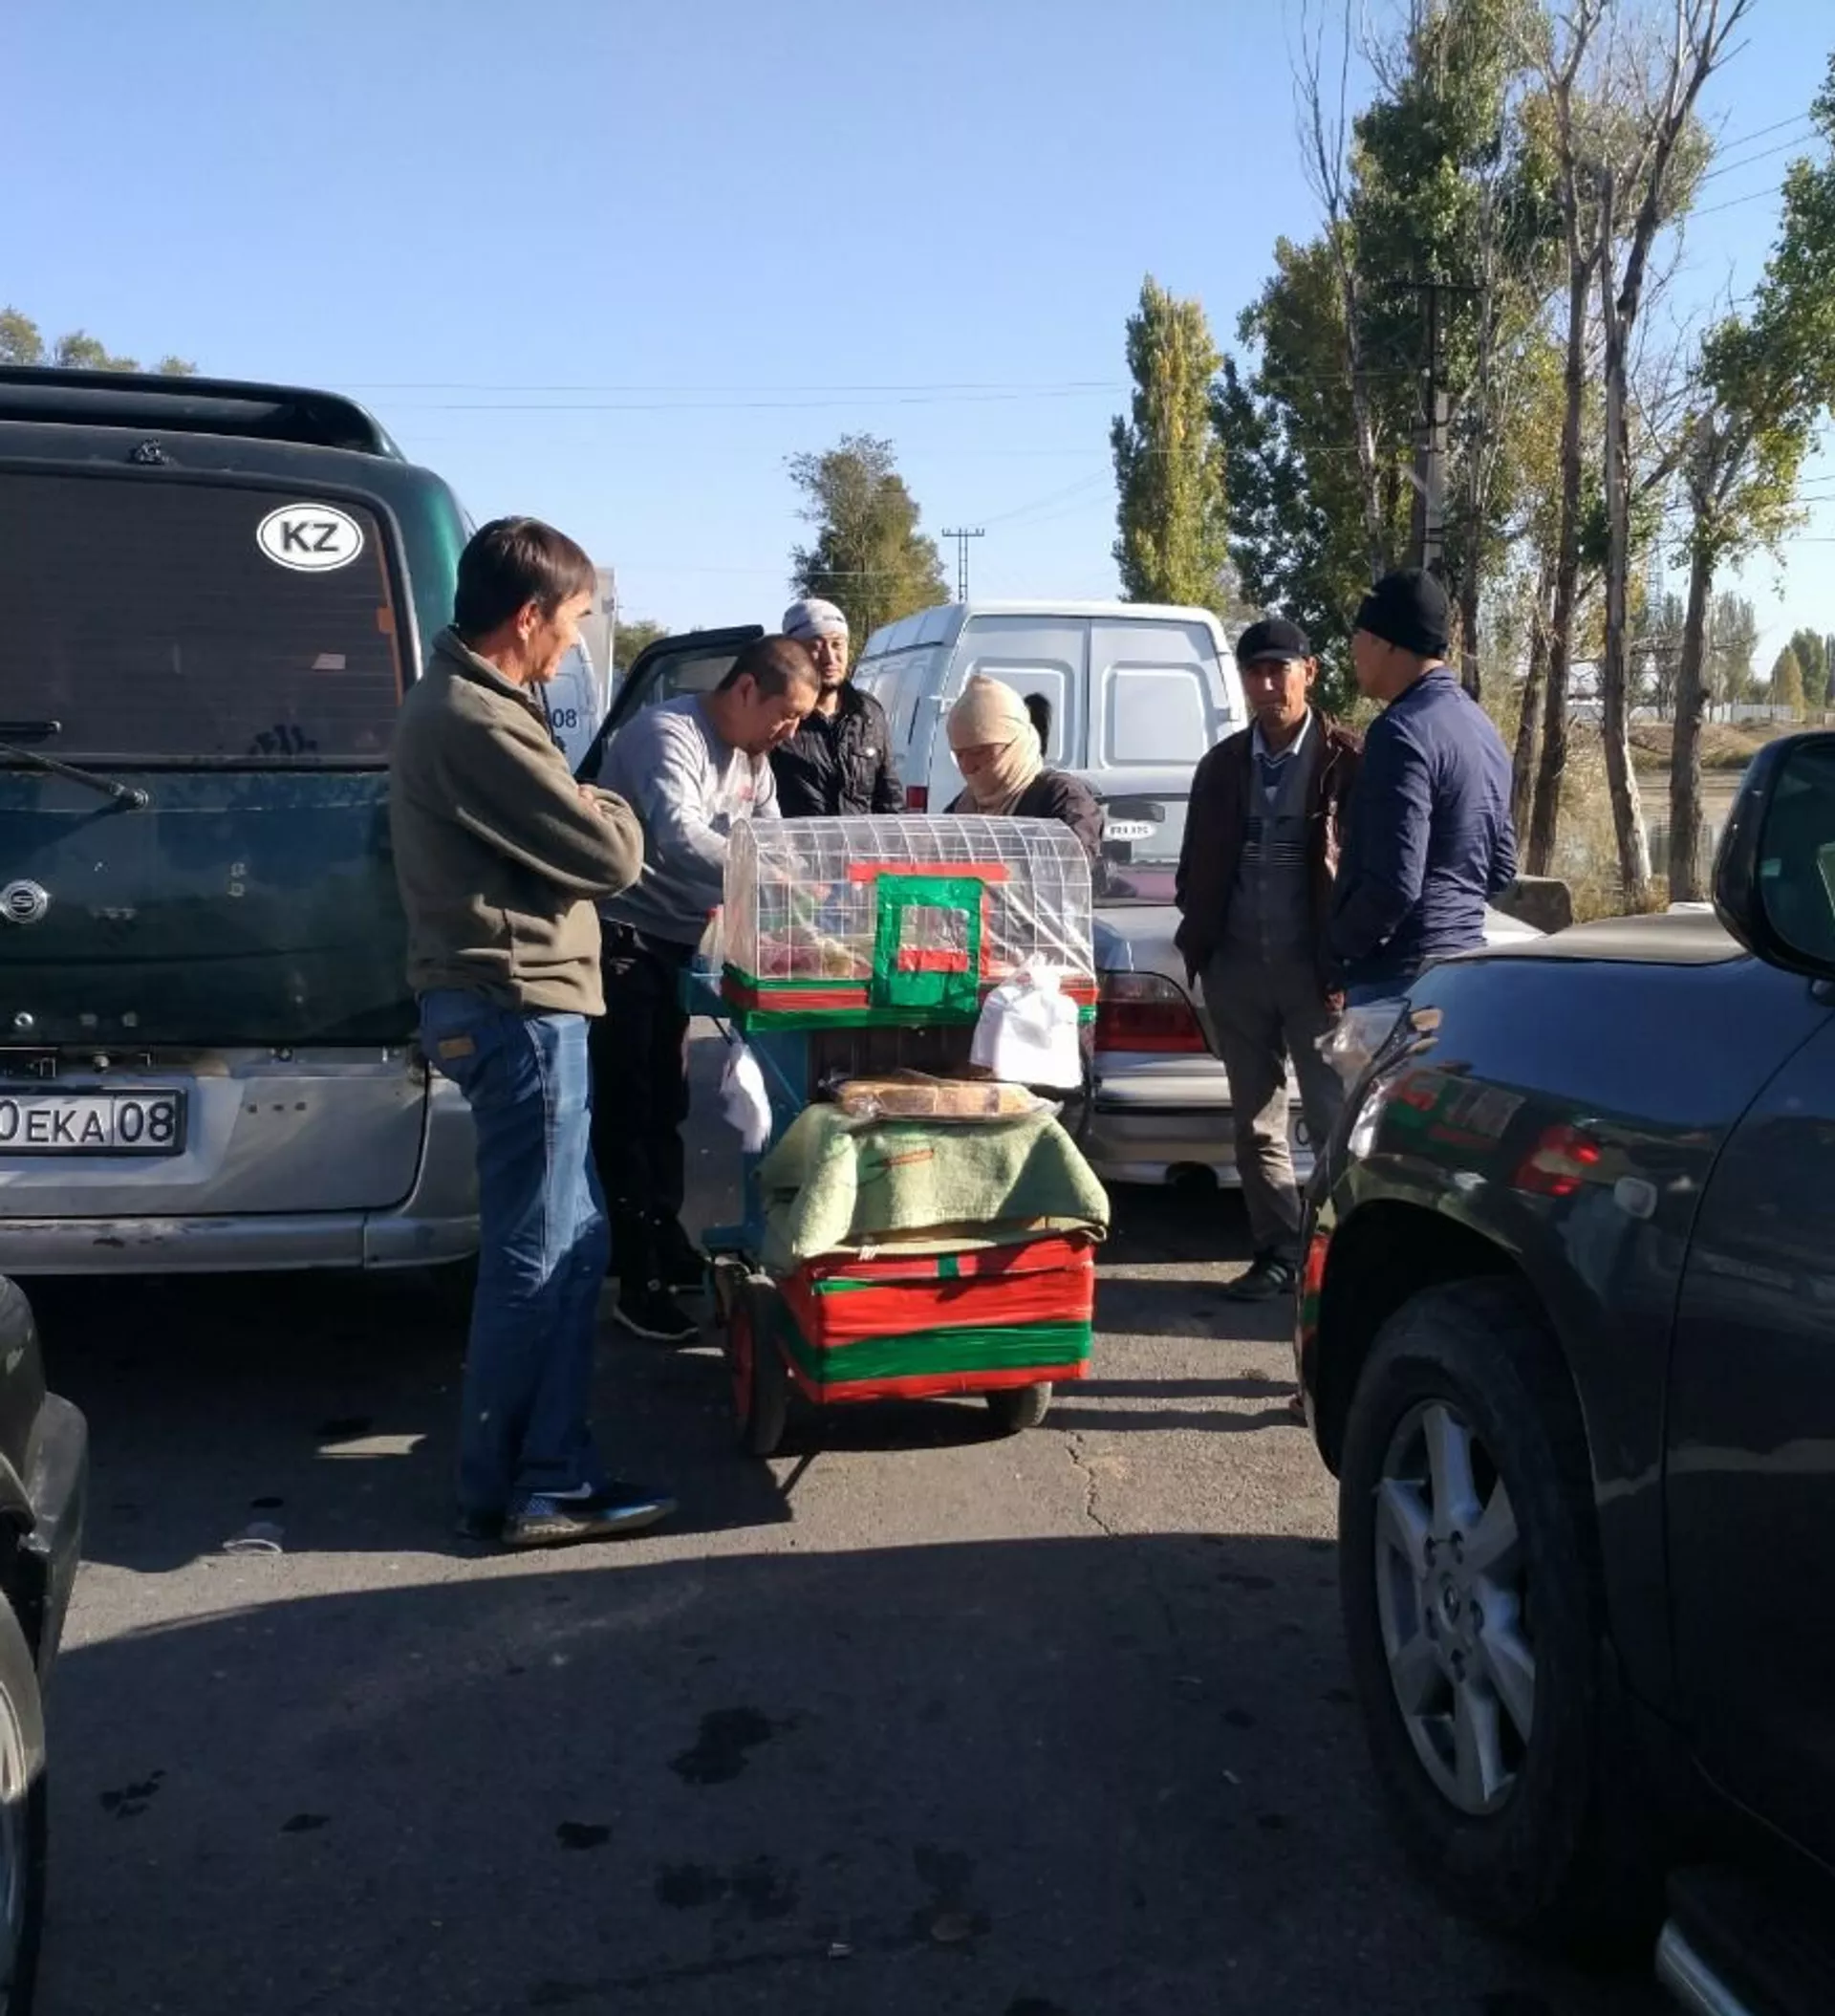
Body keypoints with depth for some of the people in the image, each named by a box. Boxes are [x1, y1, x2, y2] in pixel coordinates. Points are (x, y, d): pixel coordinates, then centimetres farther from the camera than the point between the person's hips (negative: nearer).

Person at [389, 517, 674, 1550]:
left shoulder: (457, 700, 15)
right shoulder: (478, 724, -19)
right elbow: (608, 854, -14)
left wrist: (577, 813, 1)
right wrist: (607, 809, 5)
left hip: (503, 1001, 11)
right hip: (518, 1007, -11)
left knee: (563, 1244, 15)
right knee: (540, 1256, -2)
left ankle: (541, 1469, 23)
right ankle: (526, 1488, 10)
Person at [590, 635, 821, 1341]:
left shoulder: (753, 762, 9)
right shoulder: (669, 733, -20)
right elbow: (679, 839, -35)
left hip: (675, 945, 9)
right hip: (621, 941, -9)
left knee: (666, 1104, 16)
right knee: (628, 1108, -6)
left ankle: (666, 1245, 28)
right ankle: (639, 1282, -2)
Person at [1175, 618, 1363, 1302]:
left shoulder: (1348, 761, -5)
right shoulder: (1221, 765, 10)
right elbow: (1196, 867, 14)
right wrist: (1196, 944, 5)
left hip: (1317, 967, -5)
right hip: (1237, 965, 5)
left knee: (1334, 1120, 2)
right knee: (1255, 1123, 9)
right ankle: (1278, 1253, 17)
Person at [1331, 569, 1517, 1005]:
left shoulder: (1403, 730, -16)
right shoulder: (1478, 725, 15)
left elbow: (1394, 882, -22)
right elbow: (1500, 869, 22)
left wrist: (1337, 949, -8)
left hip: (1403, 974, -10)